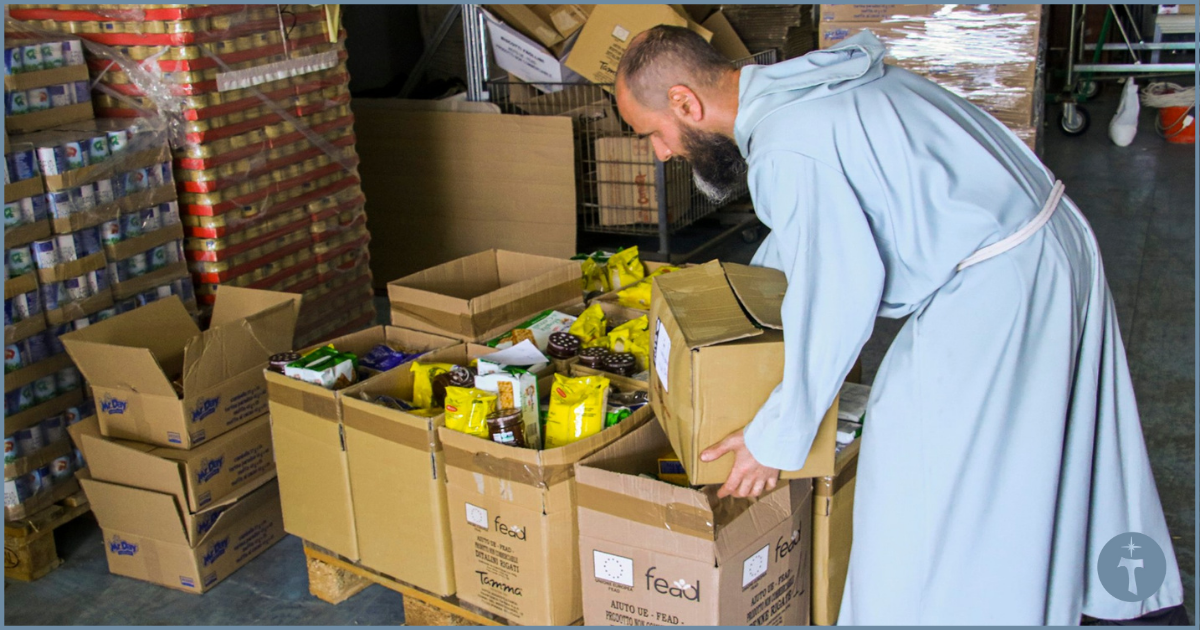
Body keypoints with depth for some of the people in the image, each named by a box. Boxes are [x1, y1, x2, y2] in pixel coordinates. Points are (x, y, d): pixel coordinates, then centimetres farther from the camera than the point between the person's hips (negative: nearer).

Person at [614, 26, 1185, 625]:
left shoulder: (787, 148, -25)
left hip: (994, 285, -10)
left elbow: (839, 299, -23)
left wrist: (776, 440, -13)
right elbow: (801, 234, 22)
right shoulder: (792, 85, 7)